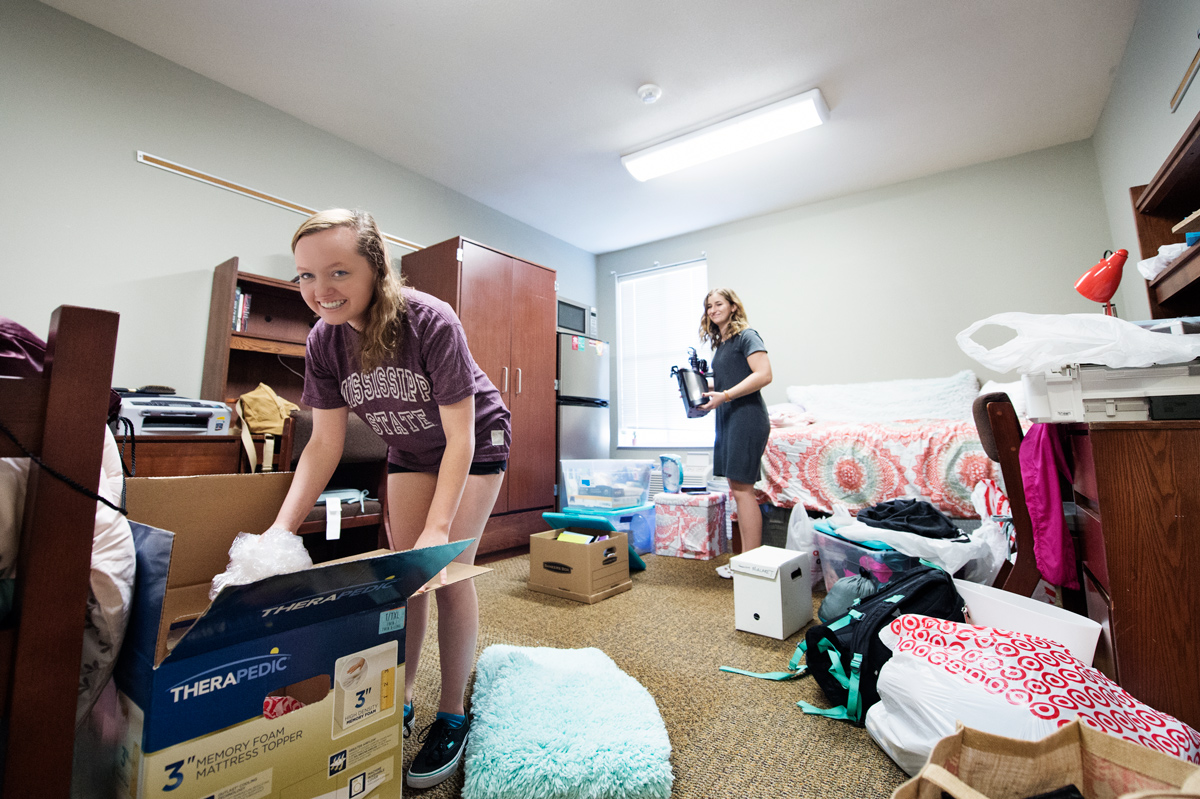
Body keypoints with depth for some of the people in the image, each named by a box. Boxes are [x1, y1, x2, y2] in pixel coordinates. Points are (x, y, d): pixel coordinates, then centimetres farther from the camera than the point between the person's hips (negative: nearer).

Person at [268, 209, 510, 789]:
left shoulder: (430, 322, -32)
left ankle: (452, 716, 12)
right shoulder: (323, 341, -15)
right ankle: (398, 704, 25)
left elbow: (459, 438, -29)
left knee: (448, 571, -8)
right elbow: (325, 443, -9)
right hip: (409, 450, 5)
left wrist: (438, 529, -35)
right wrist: (281, 529, -19)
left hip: (475, 443, -5)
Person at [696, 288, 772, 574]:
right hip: (727, 419, 9)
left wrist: (725, 395, -21)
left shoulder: (746, 335, -5)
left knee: (742, 489, -8)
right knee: (737, 489, 9)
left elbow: (764, 375, -17)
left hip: (746, 418, -9)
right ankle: (746, 557, 17)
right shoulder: (719, 344, 20)